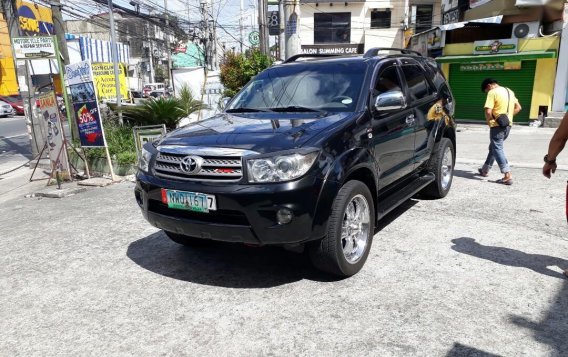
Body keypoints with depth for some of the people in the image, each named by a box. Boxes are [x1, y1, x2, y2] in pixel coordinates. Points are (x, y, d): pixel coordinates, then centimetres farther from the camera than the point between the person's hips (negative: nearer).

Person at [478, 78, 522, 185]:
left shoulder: (493, 92, -11)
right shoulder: (509, 91, 15)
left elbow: (488, 111, -20)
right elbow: (518, 108, 19)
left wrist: (488, 120, -2)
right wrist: (508, 116, 16)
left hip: (497, 125, -8)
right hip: (507, 125, 9)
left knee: (497, 149, -6)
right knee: (493, 147, 21)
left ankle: (508, 176, -15)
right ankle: (485, 170, 33)